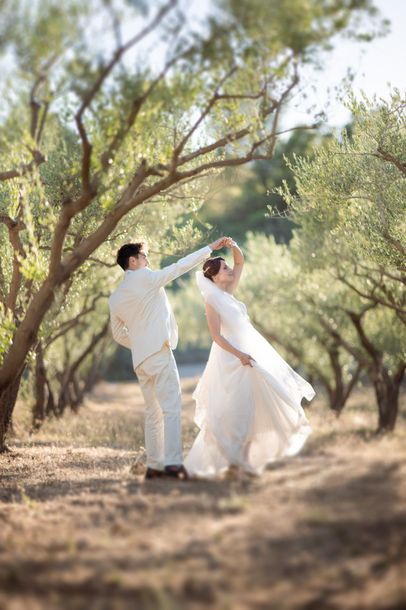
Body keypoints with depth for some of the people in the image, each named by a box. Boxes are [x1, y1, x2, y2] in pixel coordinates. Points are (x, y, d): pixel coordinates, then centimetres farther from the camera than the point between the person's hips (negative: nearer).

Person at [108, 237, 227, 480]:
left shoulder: (115, 298, 14)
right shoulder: (145, 278, -5)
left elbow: (119, 334, 21)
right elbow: (180, 267, -3)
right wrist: (210, 248, 4)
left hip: (140, 360, 8)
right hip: (159, 353, -8)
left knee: (153, 412, 12)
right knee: (171, 408, -12)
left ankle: (154, 465, 10)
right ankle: (173, 463, -21)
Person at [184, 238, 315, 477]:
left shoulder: (228, 292, 8)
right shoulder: (212, 301, -14)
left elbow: (240, 262, 12)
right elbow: (217, 335, -18)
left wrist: (234, 247, -7)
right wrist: (239, 355, -24)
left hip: (247, 354, 9)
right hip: (232, 358, -9)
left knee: (249, 409, 12)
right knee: (232, 412, -6)